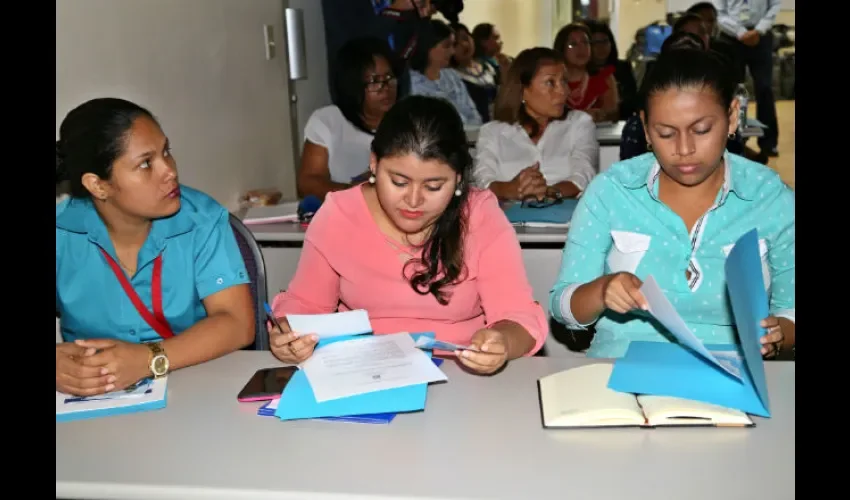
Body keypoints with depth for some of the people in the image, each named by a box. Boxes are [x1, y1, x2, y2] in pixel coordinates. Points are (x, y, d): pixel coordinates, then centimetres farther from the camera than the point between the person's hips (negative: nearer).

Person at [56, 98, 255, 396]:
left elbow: (237, 323, -14)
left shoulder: (202, 220, -7)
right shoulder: (61, 232, -4)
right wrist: (59, 365, -30)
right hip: (93, 401, 1)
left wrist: (149, 359, -27)